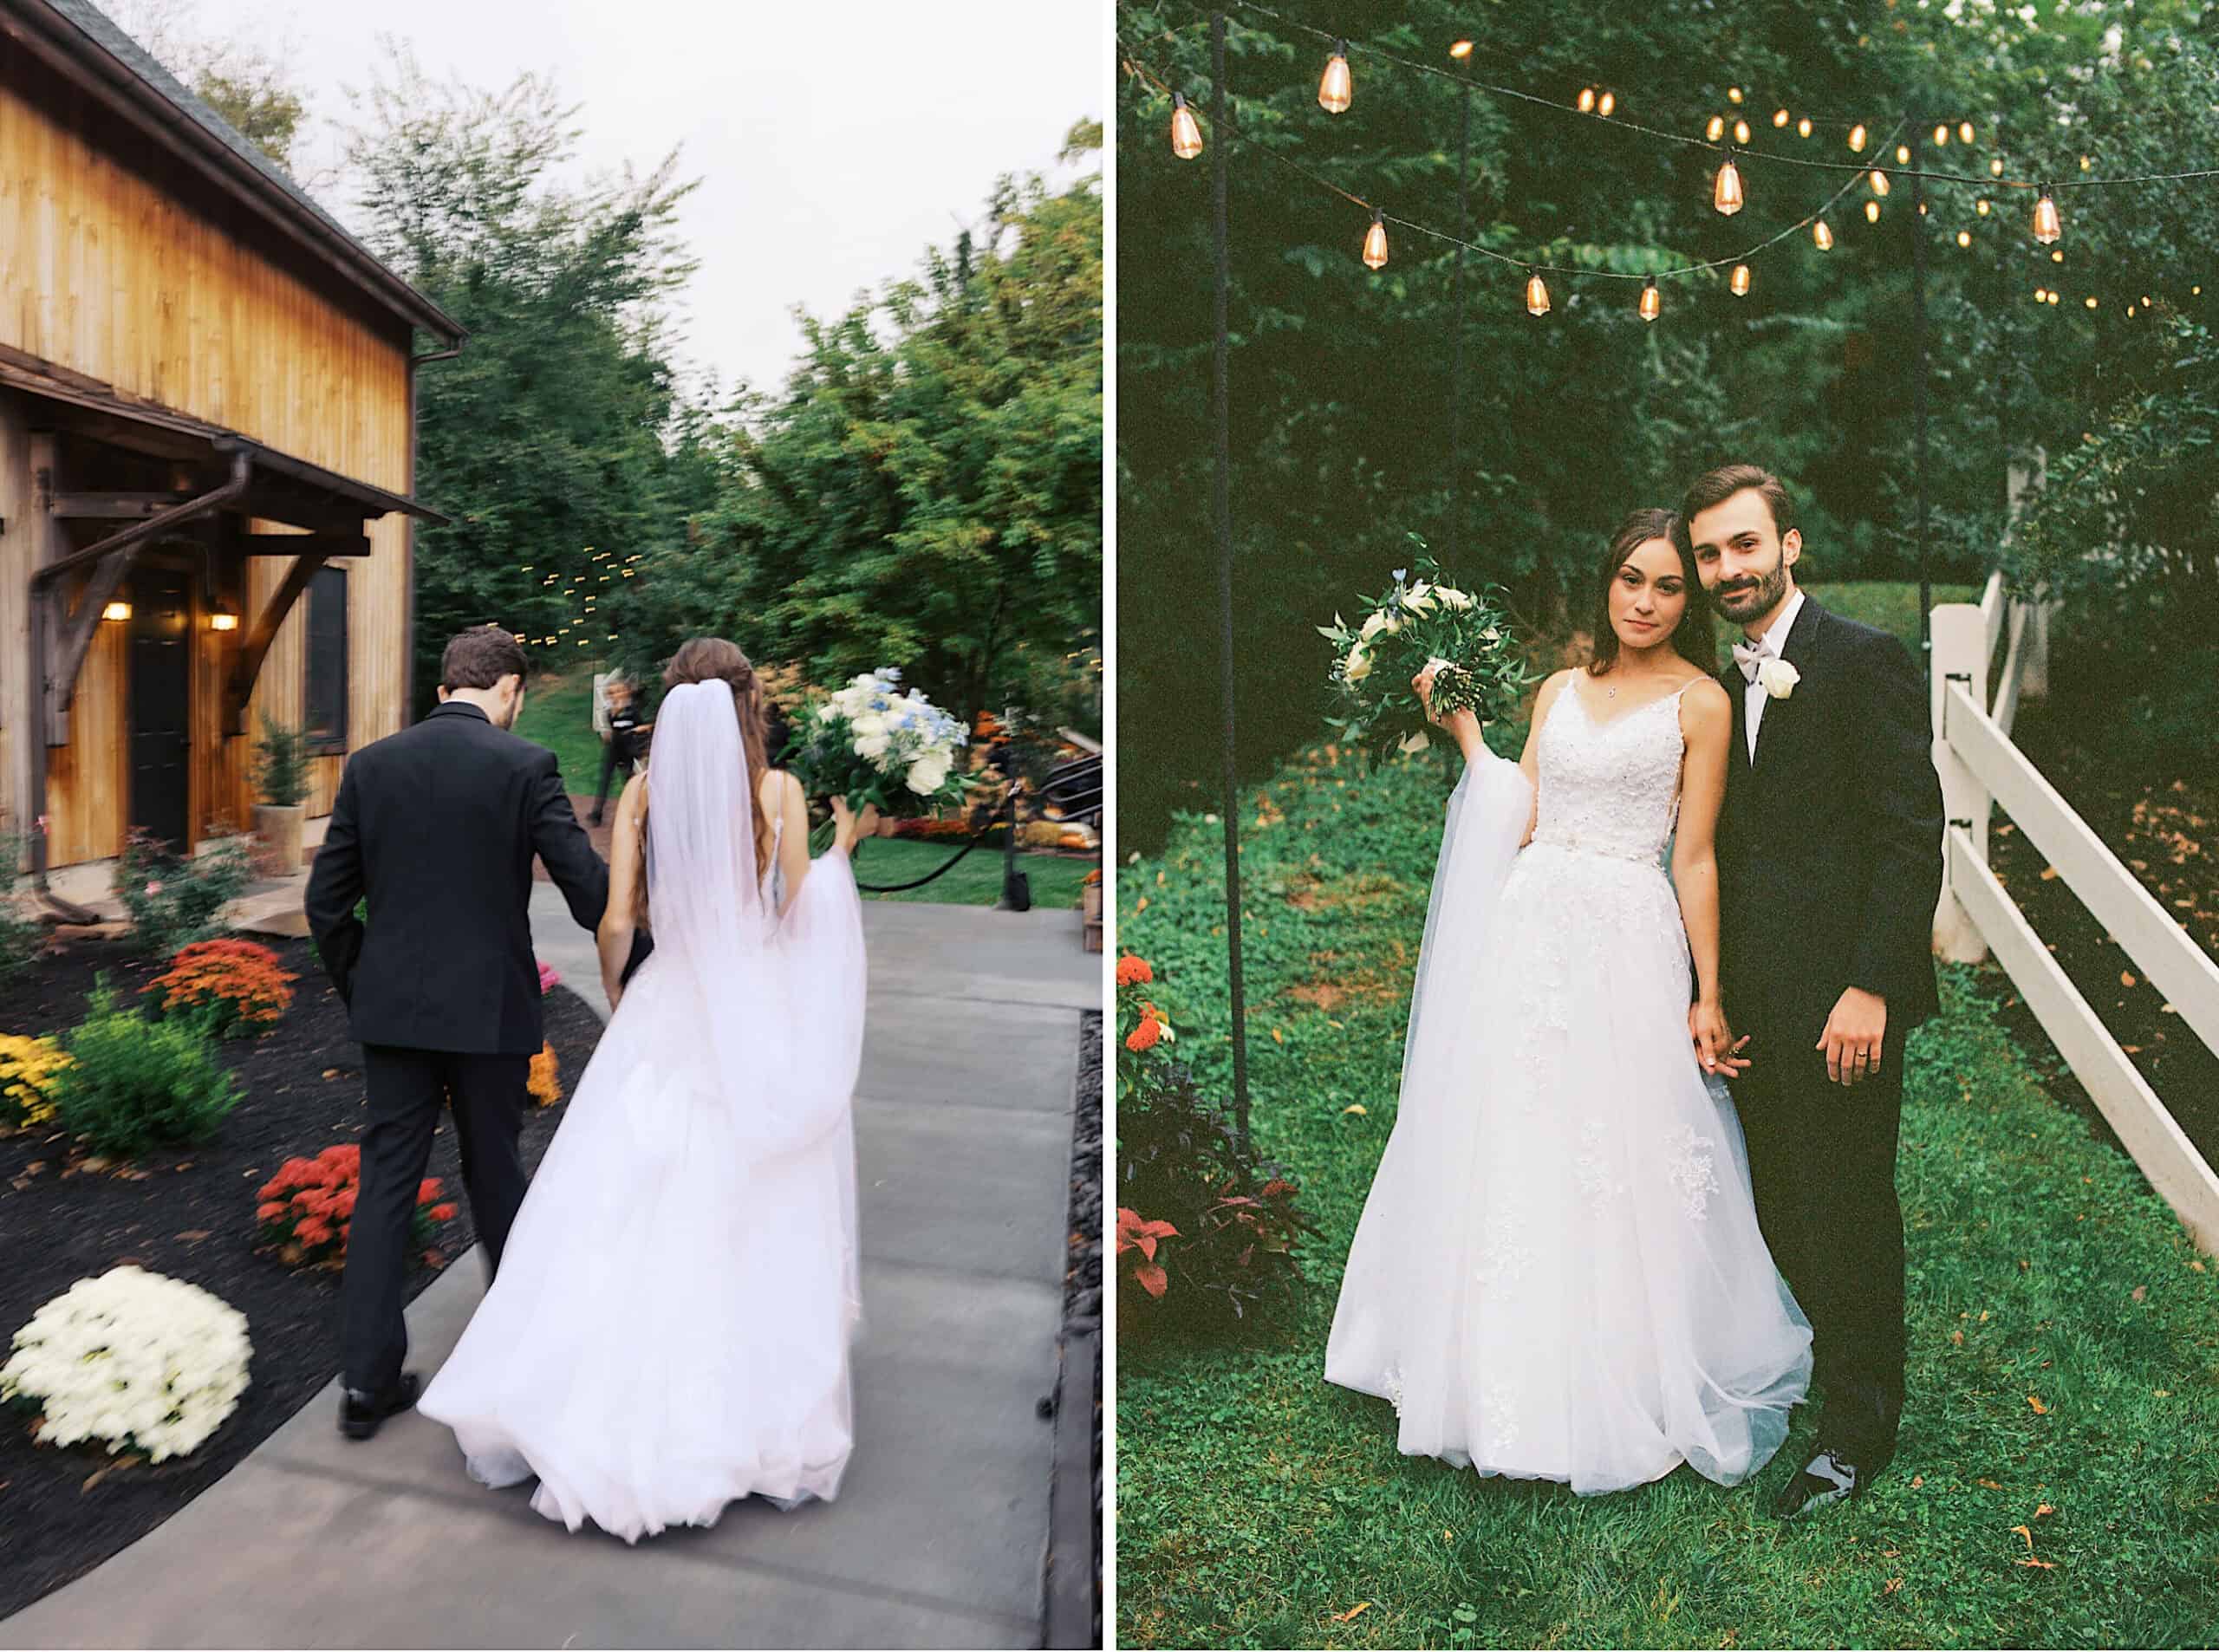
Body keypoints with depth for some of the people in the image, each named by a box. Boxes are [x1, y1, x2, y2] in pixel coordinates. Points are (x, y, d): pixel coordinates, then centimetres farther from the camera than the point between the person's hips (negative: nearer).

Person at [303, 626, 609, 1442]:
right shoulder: (525, 765, -11)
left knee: (385, 1181, 9)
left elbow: (327, 899, 4)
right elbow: (589, 887, -14)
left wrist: (358, 988, 16)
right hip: (490, 1007, -2)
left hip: (394, 1008, 3)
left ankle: (367, 1378, 11)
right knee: (495, 1174, 15)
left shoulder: (370, 764, 2)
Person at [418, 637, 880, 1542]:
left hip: (667, 1012, 2)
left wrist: (617, 999, 15)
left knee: (630, 1211, 12)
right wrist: (842, 847, 10)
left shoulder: (642, 793, -2)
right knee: (750, 1224, 8)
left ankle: (593, 1408, 18)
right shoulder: (779, 790, -8)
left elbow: (616, 924, -3)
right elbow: (797, 917, -7)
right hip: (757, 1017, -2)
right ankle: (755, 1421, 19)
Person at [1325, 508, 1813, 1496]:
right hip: (1528, 930, 5)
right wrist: (1464, 729, 5)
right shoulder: (1560, 690, 13)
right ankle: (1516, 1379, 26)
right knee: (1508, 1148, 9)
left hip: (1626, 939, -5)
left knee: (1614, 1158, 0)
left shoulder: (1700, 702, 0)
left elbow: (1695, 858, -2)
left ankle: (1622, 1388, 20)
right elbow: (1519, 824, 7)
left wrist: (1708, 996, -3)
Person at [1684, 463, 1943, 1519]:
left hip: (1839, 995, -6)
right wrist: (1709, 991, 7)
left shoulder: (1866, 661, -9)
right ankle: (1799, 1369, 34)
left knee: (1847, 1209, 5)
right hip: (1756, 997, 7)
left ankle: (1859, 1429, 21)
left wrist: (1870, 988, -19)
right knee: (1777, 1204, 15)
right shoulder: (1723, 689, 13)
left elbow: (1912, 837, -14)